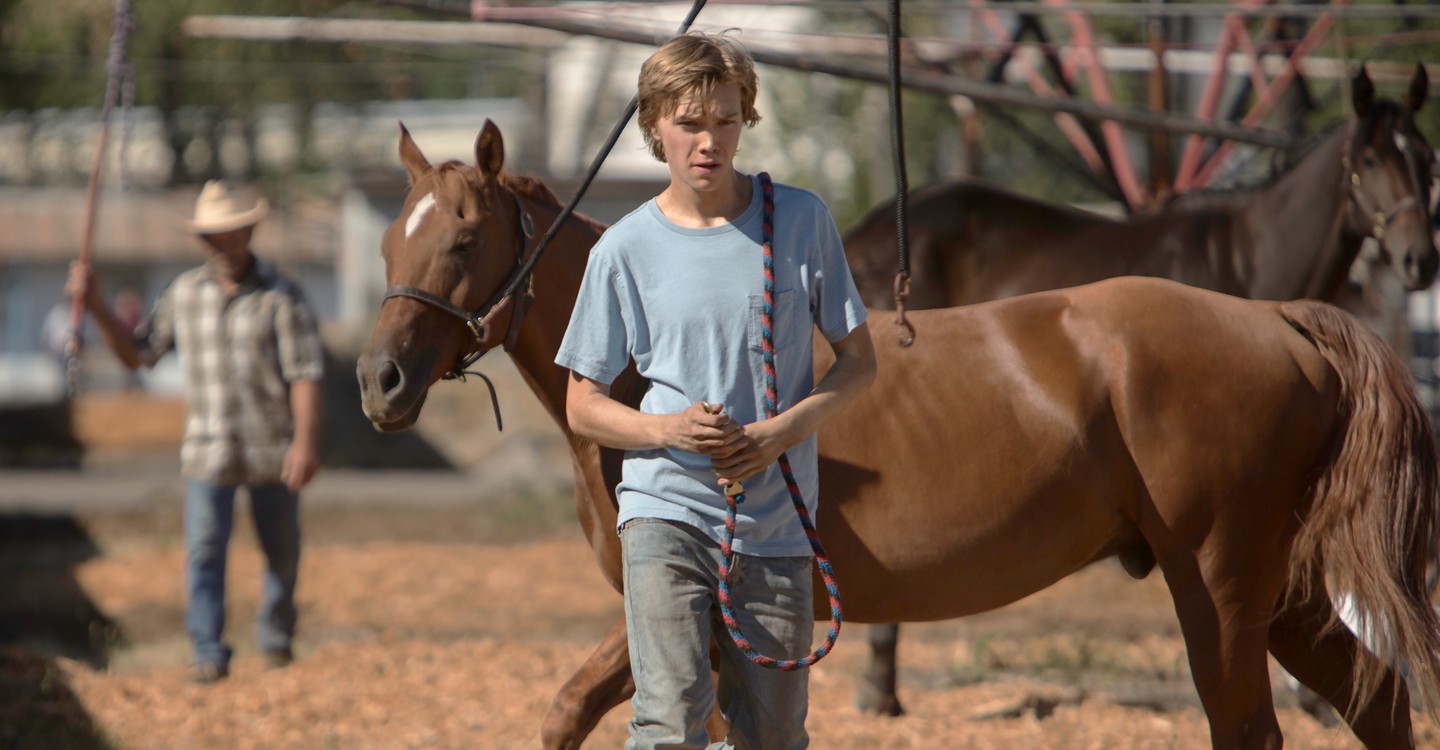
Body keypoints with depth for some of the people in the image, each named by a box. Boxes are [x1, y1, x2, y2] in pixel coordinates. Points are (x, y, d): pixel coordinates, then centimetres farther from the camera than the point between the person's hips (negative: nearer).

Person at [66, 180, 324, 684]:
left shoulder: (280, 295, -5)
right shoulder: (184, 293, 6)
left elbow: (305, 373, -10)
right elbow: (136, 353, 13)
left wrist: (305, 441, -20)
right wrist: (96, 307, 0)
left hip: (273, 449, -1)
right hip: (208, 449, 2)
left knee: (282, 552, 11)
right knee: (203, 551, -10)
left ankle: (276, 637, 31)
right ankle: (208, 653, -7)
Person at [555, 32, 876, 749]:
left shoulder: (801, 220, 1)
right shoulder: (625, 251, -1)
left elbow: (859, 361, 6)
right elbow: (583, 407, 5)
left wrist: (785, 429, -12)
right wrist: (668, 429, -15)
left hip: (776, 522, 2)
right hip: (667, 509, -2)